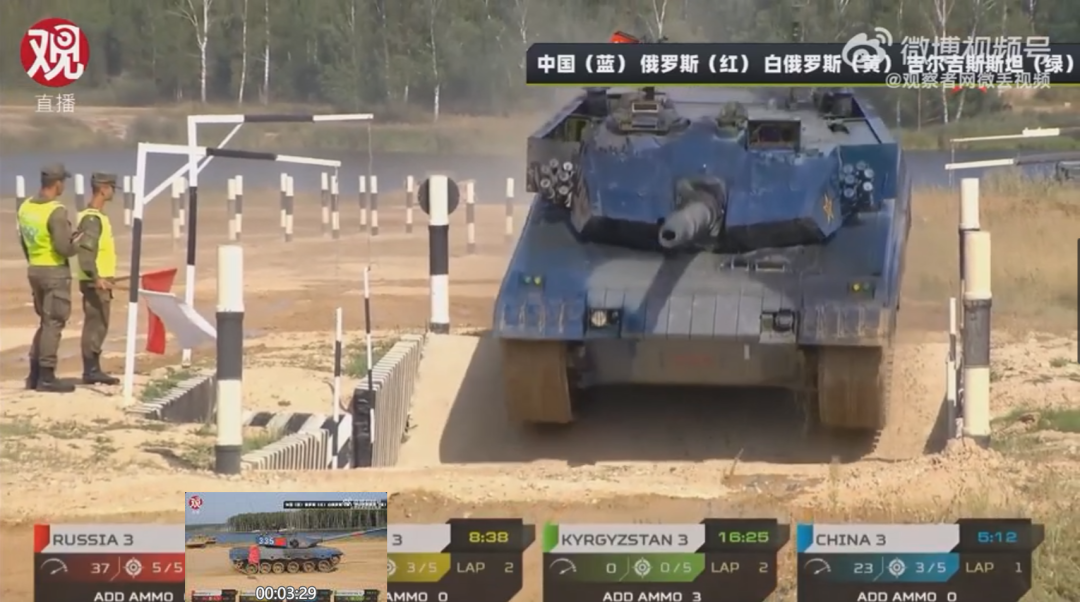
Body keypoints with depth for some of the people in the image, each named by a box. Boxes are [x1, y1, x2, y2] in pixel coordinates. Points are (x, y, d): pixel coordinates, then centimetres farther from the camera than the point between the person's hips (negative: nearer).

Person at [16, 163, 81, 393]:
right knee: (53, 324, -1)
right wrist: (77, 242, -2)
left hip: (34, 270, 8)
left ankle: (35, 374, 18)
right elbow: (64, 248, -23)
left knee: (45, 322, 18)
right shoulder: (56, 212, -20)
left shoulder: (26, 207, 5)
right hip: (55, 272, -8)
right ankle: (46, 377, 1)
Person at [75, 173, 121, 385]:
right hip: (95, 282, -10)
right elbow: (86, 250, -23)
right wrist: (96, 278, -29)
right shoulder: (92, 218, -15)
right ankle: (90, 371, -6)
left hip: (100, 280, 10)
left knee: (98, 325, 11)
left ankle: (93, 369, 14)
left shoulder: (98, 216, 16)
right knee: (95, 324, -8)